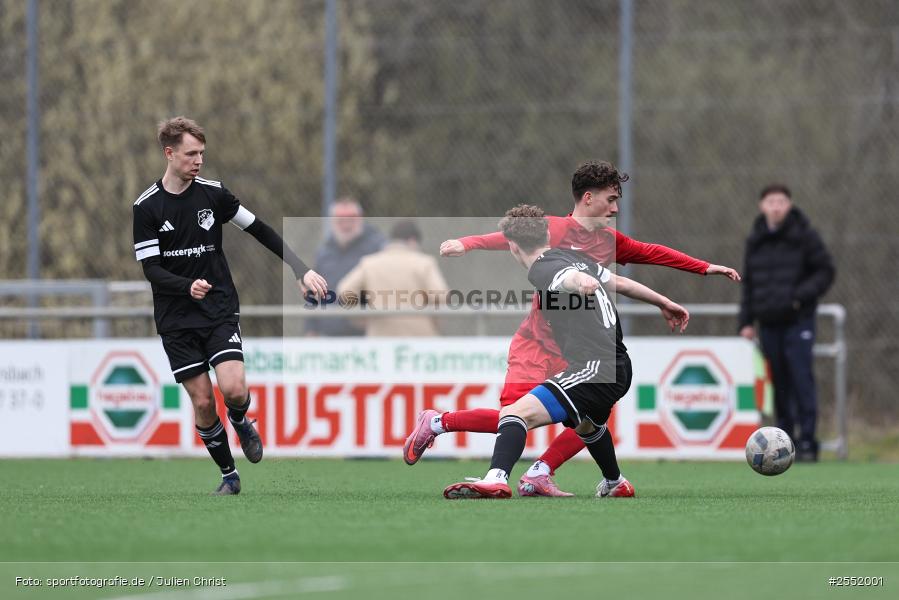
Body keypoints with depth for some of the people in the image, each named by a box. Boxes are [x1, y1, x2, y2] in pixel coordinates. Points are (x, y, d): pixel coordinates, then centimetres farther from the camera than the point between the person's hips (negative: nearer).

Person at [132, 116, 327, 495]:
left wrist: (301, 270, 5)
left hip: (220, 311, 1)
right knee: (202, 401, -4)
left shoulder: (213, 194, 0)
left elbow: (260, 231, 9)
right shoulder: (146, 207, -6)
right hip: (176, 320, -1)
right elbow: (151, 269, -10)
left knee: (233, 389, -18)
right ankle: (228, 475, 15)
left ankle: (240, 423, 18)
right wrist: (188, 286, -28)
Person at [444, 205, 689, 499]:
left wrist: (584, 284, -54)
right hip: (618, 366, 10)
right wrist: (665, 303, 37)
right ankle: (615, 484, 64)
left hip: (596, 368, -10)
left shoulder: (543, 270, -11)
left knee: (516, 413, -25)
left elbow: (573, 276, -33)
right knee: (587, 424, 42)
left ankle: (496, 479, -47)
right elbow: (619, 283, 26)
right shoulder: (572, 256, 15)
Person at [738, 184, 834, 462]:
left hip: (797, 321, -4)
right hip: (768, 322, 4)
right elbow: (749, 282, 19)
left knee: (801, 380, -10)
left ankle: (807, 442, -10)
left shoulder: (804, 235, -2)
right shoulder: (755, 240, 12)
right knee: (779, 384, 6)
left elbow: (825, 271, -1)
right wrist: (746, 321, 13)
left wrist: (801, 295, -14)